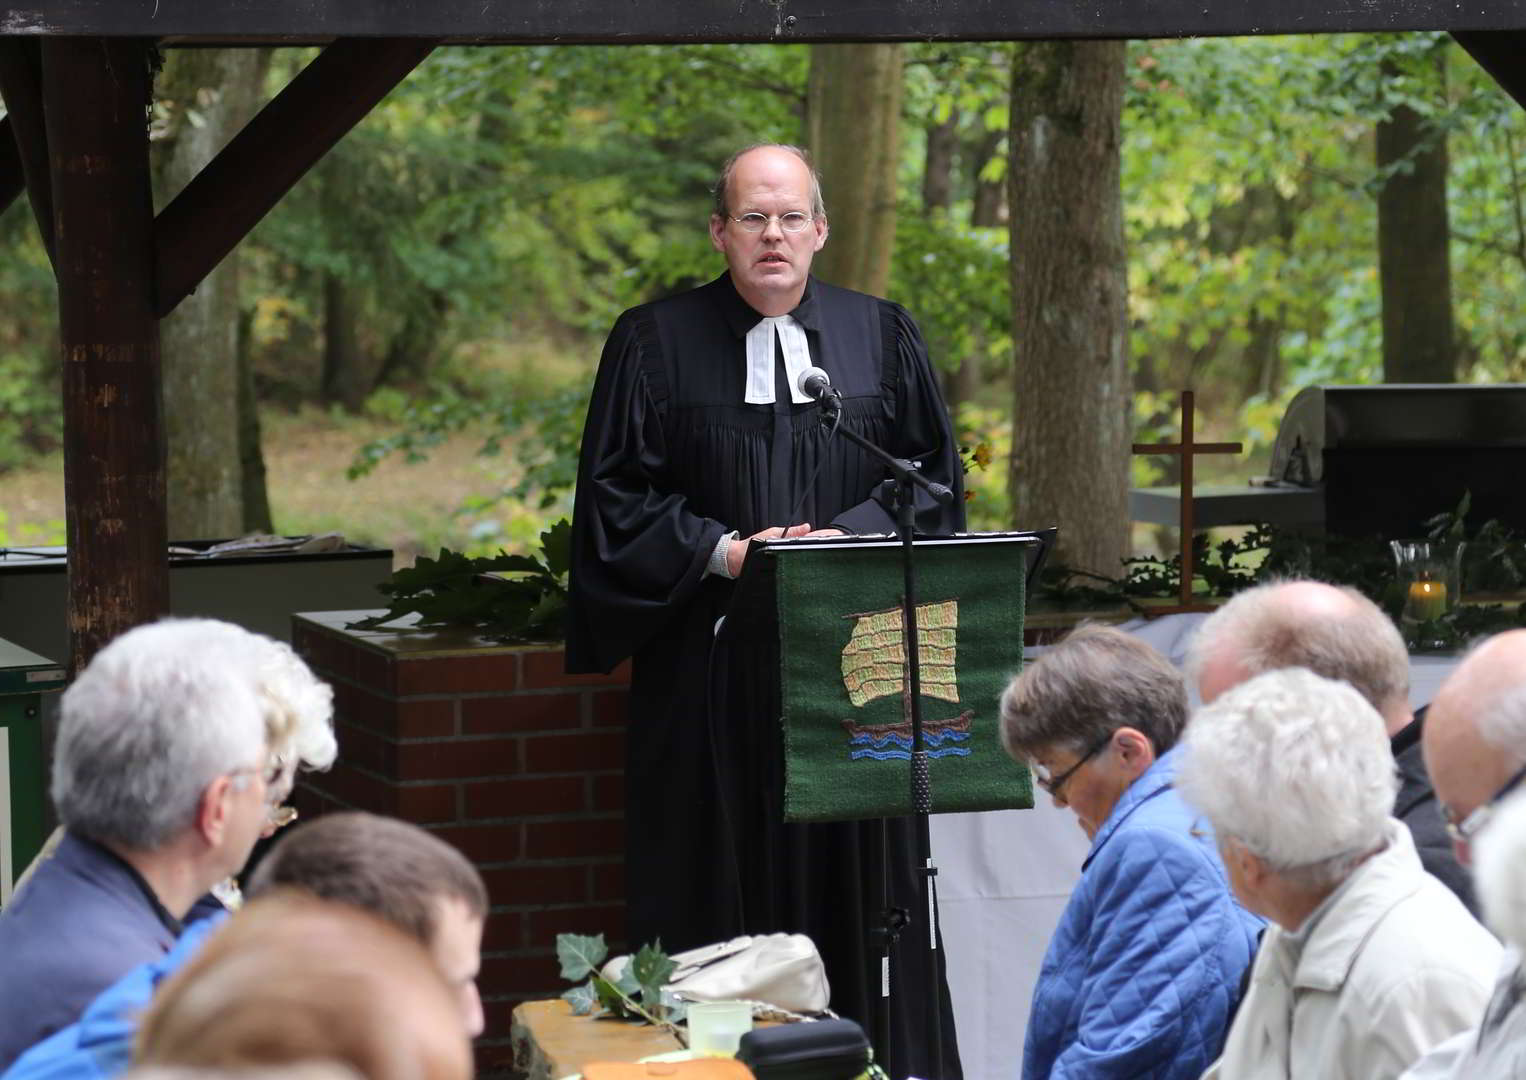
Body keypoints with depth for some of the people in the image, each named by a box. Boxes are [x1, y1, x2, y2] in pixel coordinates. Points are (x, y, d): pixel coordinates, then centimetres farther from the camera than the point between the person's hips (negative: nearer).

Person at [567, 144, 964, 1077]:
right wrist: (725, 551, -11)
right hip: (709, 666, -1)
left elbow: (935, 477, 9)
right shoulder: (655, 342, 3)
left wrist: (848, 539, -9)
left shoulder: (884, 336, 8)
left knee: (855, 875, 2)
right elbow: (615, 492, 1)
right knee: (718, 883, 1)